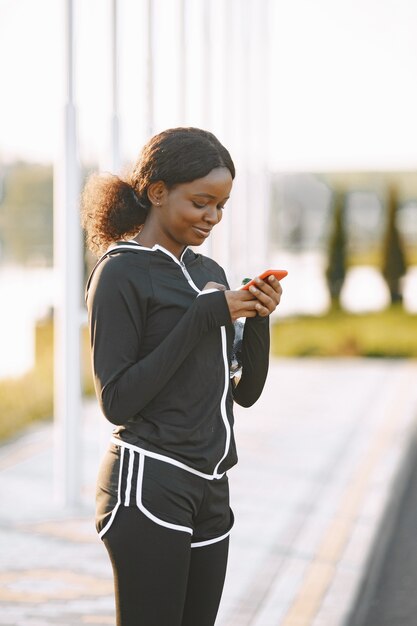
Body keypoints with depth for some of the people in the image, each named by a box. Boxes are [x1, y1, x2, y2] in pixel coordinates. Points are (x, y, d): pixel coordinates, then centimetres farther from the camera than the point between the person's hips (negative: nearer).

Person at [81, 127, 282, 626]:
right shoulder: (120, 274, -7)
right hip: (148, 486, -7)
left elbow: (245, 392, 16)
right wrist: (203, 317, -16)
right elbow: (117, 401, -14)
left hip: (208, 490, 7)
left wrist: (258, 317, -1)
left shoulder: (208, 272, 16)